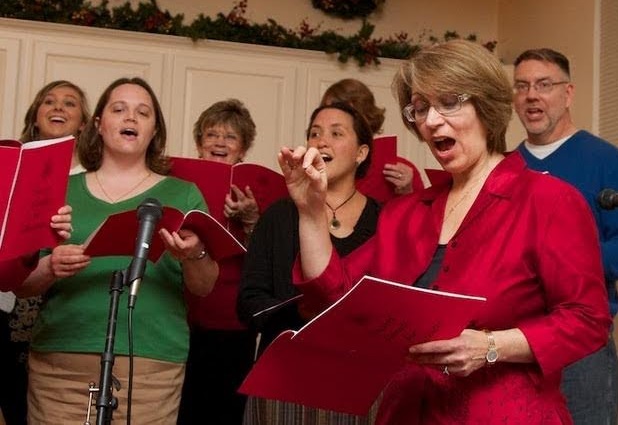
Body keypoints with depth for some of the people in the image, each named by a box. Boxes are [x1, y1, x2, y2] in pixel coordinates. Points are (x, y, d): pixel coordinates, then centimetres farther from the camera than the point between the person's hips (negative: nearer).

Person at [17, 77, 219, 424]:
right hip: (59, 360, 1)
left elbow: (205, 287, 3)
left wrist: (193, 256, -18)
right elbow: (23, 284, 10)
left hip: (151, 364, -1)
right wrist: (51, 268, -12)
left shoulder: (182, 195, 9)